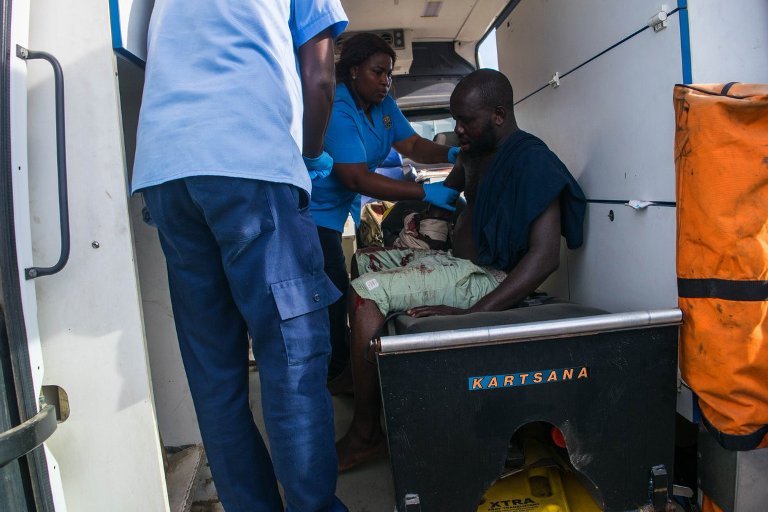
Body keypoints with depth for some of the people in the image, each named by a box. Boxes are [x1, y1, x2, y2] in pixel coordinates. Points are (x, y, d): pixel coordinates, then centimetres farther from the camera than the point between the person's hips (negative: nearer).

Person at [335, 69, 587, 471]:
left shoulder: (532, 162, -17)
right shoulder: (474, 152, 12)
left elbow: (545, 256, -27)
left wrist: (473, 314, -34)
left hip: (486, 277, -10)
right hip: (456, 261, 10)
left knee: (366, 291, -25)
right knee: (360, 262, 15)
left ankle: (365, 435, -13)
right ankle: (361, 376, 16)